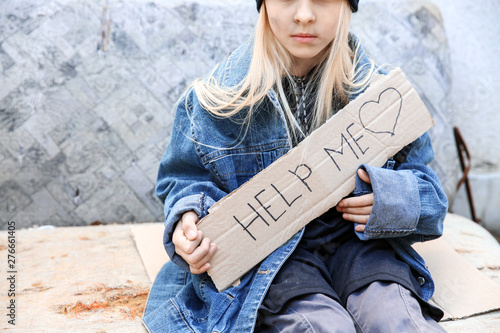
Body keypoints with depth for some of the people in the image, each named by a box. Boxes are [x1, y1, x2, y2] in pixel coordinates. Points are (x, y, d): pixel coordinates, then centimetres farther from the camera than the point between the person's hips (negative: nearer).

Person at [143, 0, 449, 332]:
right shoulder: (219, 97, -1)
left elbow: (420, 177, 11)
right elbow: (186, 178, 11)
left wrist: (395, 200, -14)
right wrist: (190, 216, -13)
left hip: (354, 238, 1)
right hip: (266, 250, 0)